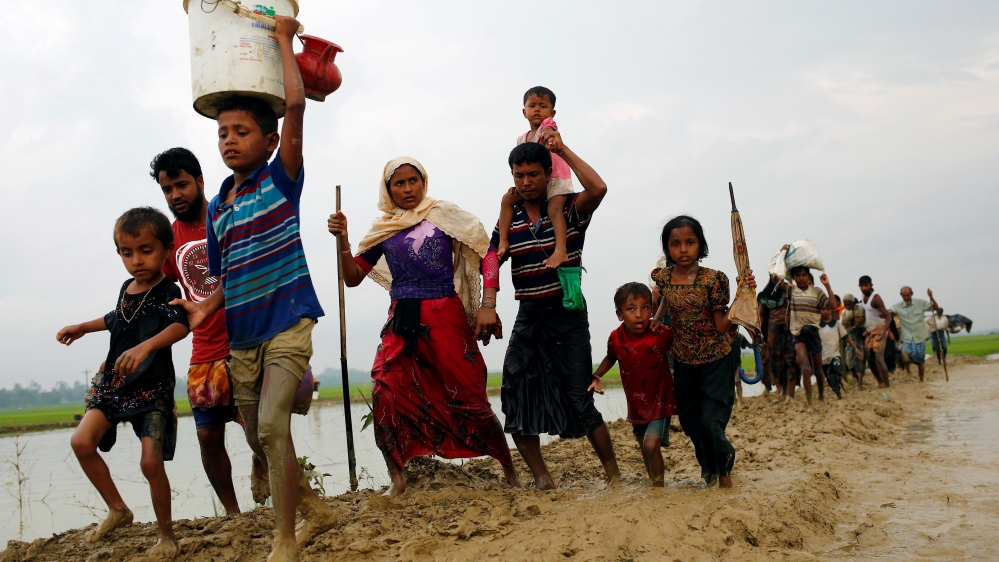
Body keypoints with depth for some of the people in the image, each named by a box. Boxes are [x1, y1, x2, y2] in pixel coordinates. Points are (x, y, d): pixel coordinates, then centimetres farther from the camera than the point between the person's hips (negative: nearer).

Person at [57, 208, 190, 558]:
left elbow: (180, 326, -36)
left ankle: (166, 536, 10)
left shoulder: (167, 293, -14)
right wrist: (83, 328, 38)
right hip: (114, 383, 7)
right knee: (82, 442, -8)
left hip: (152, 388, -7)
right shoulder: (127, 288, 8)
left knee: (151, 462, -10)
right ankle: (117, 510, 10)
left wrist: (146, 346, -52)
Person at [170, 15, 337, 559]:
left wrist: (283, 37, -6)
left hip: (288, 321, -7)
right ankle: (315, 509, 34)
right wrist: (207, 306, -2)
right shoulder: (217, 206, 11)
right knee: (259, 438, 13)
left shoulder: (282, 178, -4)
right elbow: (227, 274, 16)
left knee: (272, 424, -20)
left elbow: (295, 104, -15)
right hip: (242, 335, 7)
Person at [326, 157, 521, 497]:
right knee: (386, 391, -14)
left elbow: (488, 254, -2)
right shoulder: (382, 229, 12)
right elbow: (353, 278, 13)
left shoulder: (443, 215, 3)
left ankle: (510, 470, 17)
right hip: (402, 322, 3)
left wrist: (488, 305, -12)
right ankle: (397, 479, -3)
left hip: (446, 316, -3)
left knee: (468, 396, 0)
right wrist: (342, 240, -3)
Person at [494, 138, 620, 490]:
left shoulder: (569, 210, -4)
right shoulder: (508, 221, 7)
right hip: (528, 316, 5)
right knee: (515, 398, -2)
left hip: (567, 316, -4)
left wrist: (562, 149, -16)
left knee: (579, 401, -5)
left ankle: (614, 475, 9)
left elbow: (598, 188, -24)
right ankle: (541, 478, 9)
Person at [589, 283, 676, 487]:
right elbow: (610, 358, 10)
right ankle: (655, 480, 39)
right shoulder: (616, 339, -13)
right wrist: (596, 377, 0)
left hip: (660, 399, -4)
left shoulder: (661, 334, -23)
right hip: (636, 402, 5)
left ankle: (659, 484, -1)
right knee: (644, 447, 18)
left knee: (651, 444, -19)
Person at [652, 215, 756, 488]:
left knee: (710, 421, -10)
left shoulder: (713, 279, -16)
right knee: (689, 422, 12)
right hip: (684, 363, 4)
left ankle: (724, 472, 17)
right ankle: (709, 468, 38)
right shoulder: (663, 277, -5)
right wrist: (655, 320, 8)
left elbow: (722, 325, -16)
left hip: (715, 362, -4)